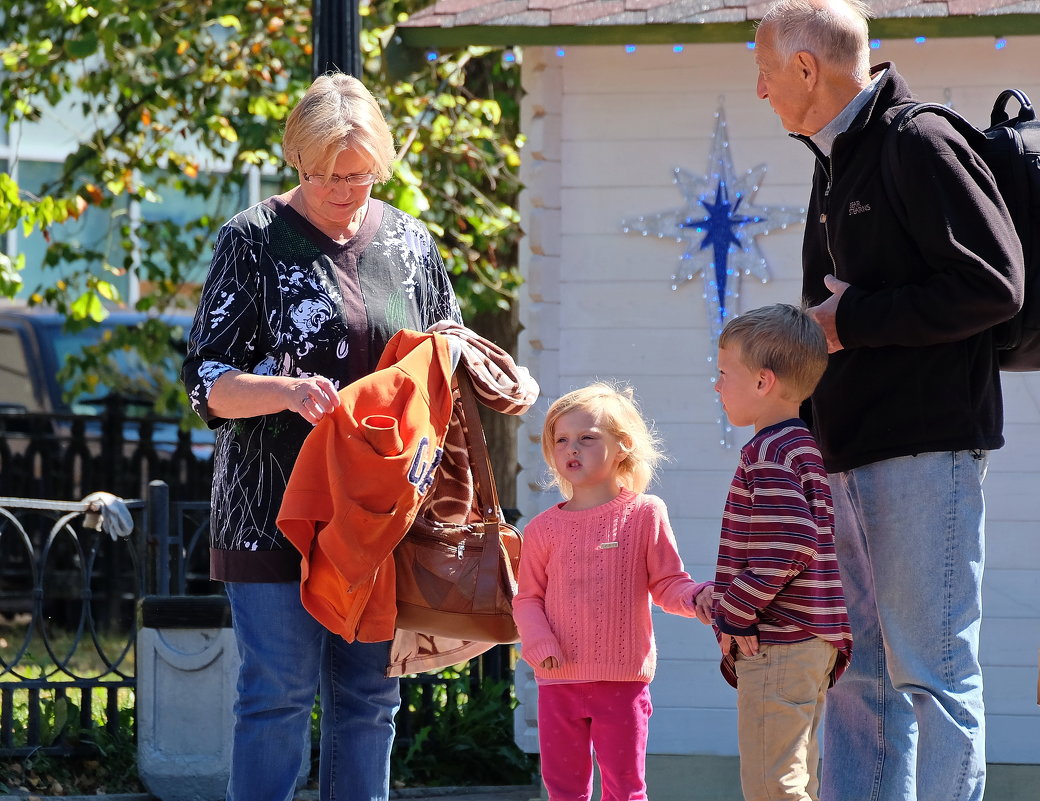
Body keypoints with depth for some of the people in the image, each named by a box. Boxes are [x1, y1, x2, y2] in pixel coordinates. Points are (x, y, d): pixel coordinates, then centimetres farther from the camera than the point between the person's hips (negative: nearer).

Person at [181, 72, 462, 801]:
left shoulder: (408, 241, 10)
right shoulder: (254, 240, -3)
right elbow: (206, 382, -6)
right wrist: (284, 391, -25)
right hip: (277, 514, -4)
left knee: (370, 698, 8)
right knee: (279, 694, -6)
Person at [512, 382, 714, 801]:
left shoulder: (644, 514, -1)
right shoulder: (544, 528, 5)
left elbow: (667, 584, 1)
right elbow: (527, 598, 6)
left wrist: (695, 598, -20)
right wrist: (540, 645, -11)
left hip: (623, 678, -2)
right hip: (560, 680, 2)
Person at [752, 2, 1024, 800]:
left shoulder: (921, 145, -9)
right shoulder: (836, 164, 18)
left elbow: (993, 285, -17)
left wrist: (852, 322, -13)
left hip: (925, 449, -9)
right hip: (854, 452, 9)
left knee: (930, 667, -8)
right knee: (856, 668, 9)